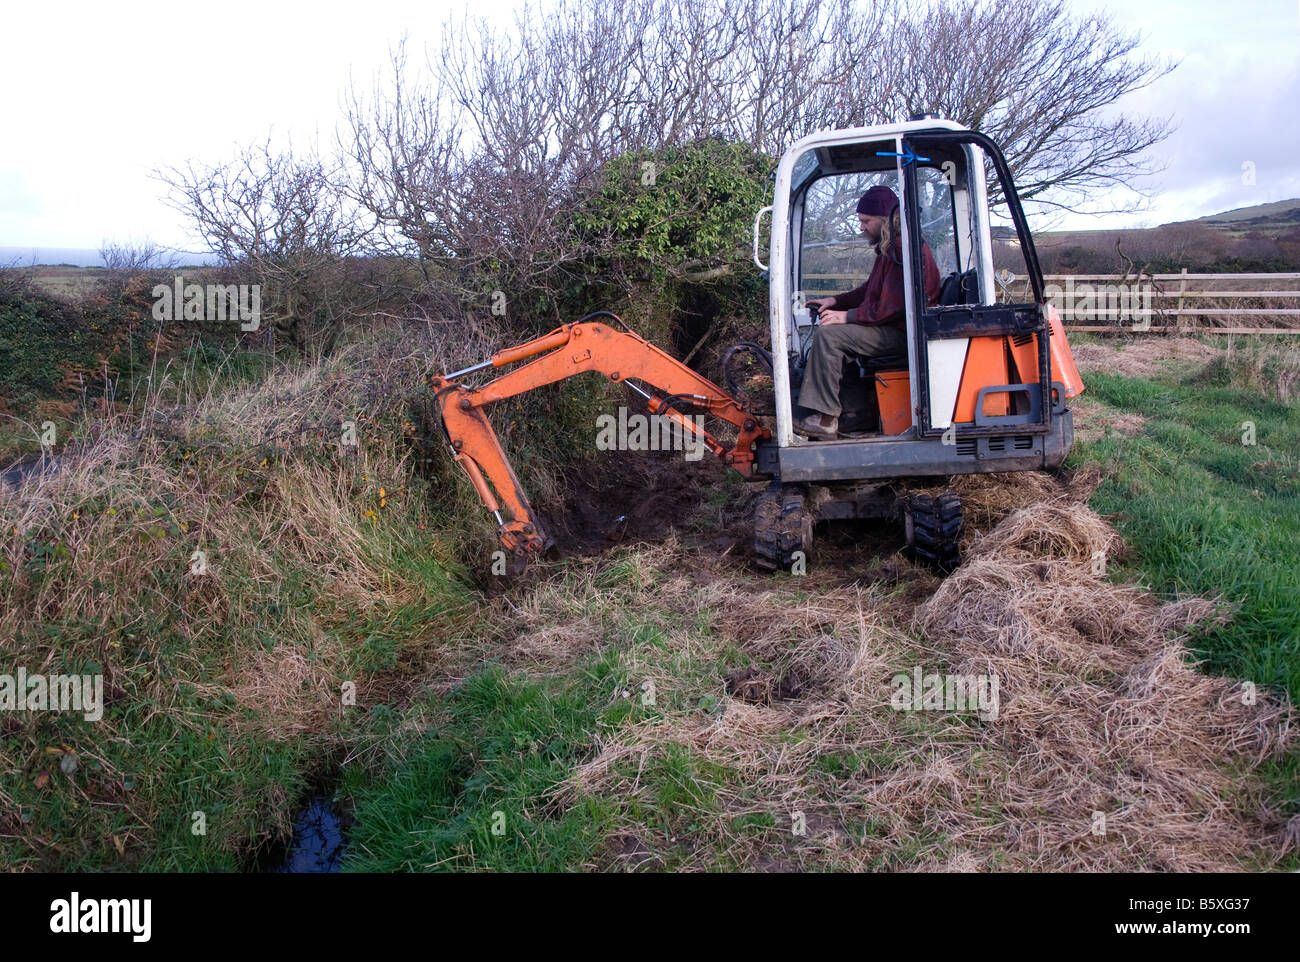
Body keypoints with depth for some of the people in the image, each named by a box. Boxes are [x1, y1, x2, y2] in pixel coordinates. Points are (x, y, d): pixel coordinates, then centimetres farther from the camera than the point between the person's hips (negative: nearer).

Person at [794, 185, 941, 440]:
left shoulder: (904, 247, -18)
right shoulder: (889, 246, 16)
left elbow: (891, 306, -23)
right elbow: (871, 290, 25)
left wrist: (847, 316, -17)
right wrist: (836, 301, 11)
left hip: (902, 333, -11)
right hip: (892, 326, 11)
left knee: (828, 335, -21)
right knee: (827, 335, 8)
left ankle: (825, 420, -21)